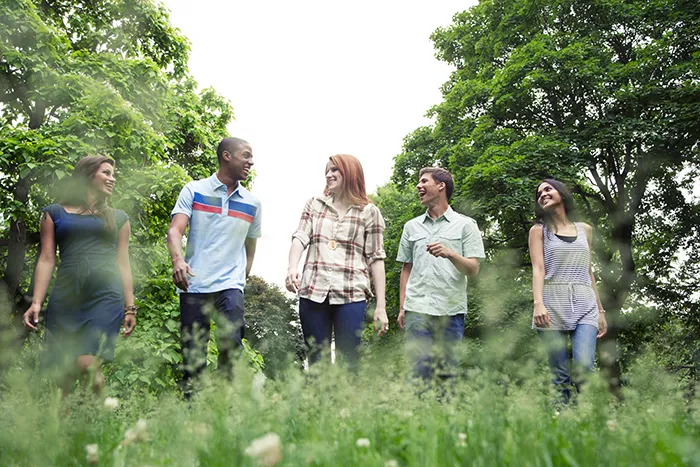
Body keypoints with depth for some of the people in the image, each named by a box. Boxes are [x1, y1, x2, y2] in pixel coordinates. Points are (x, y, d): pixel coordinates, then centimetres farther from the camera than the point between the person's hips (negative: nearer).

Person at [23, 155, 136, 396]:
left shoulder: (118, 218, 17)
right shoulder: (55, 213, 13)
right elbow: (47, 259, 7)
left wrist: (130, 306, 10)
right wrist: (36, 302, -3)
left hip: (106, 297, 0)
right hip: (65, 297, 0)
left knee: (87, 362, -15)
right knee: (64, 367, 0)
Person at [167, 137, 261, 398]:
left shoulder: (251, 204, 11)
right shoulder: (194, 190, 5)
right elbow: (175, 229, -7)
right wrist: (178, 259, -26)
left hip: (230, 284, 1)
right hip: (193, 284, -1)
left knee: (231, 341, -18)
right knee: (192, 351, 4)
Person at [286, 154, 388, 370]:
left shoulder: (369, 212, 6)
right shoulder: (314, 204, 14)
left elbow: (376, 259, 3)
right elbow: (300, 237, 2)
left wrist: (381, 306, -1)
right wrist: (292, 267, -20)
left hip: (351, 296, -2)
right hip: (313, 292, 3)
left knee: (348, 361, -1)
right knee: (317, 360, 7)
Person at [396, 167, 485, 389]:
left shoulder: (466, 225, 6)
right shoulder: (412, 226, 15)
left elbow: (473, 270, 0)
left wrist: (450, 254, -19)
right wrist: (402, 307, 9)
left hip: (451, 310, -2)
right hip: (417, 308, 2)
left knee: (447, 371, 3)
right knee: (419, 370, -3)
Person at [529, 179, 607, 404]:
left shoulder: (585, 230, 18)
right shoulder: (539, 230, 9)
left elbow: (589, 272, 21)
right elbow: (538, 269, -4)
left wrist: (600, 310, 18)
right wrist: (538, 303, -20)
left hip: (585, 307, 2)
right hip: (553, 306, -2)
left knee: (584, 367, -16)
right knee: (560, 375, -4)